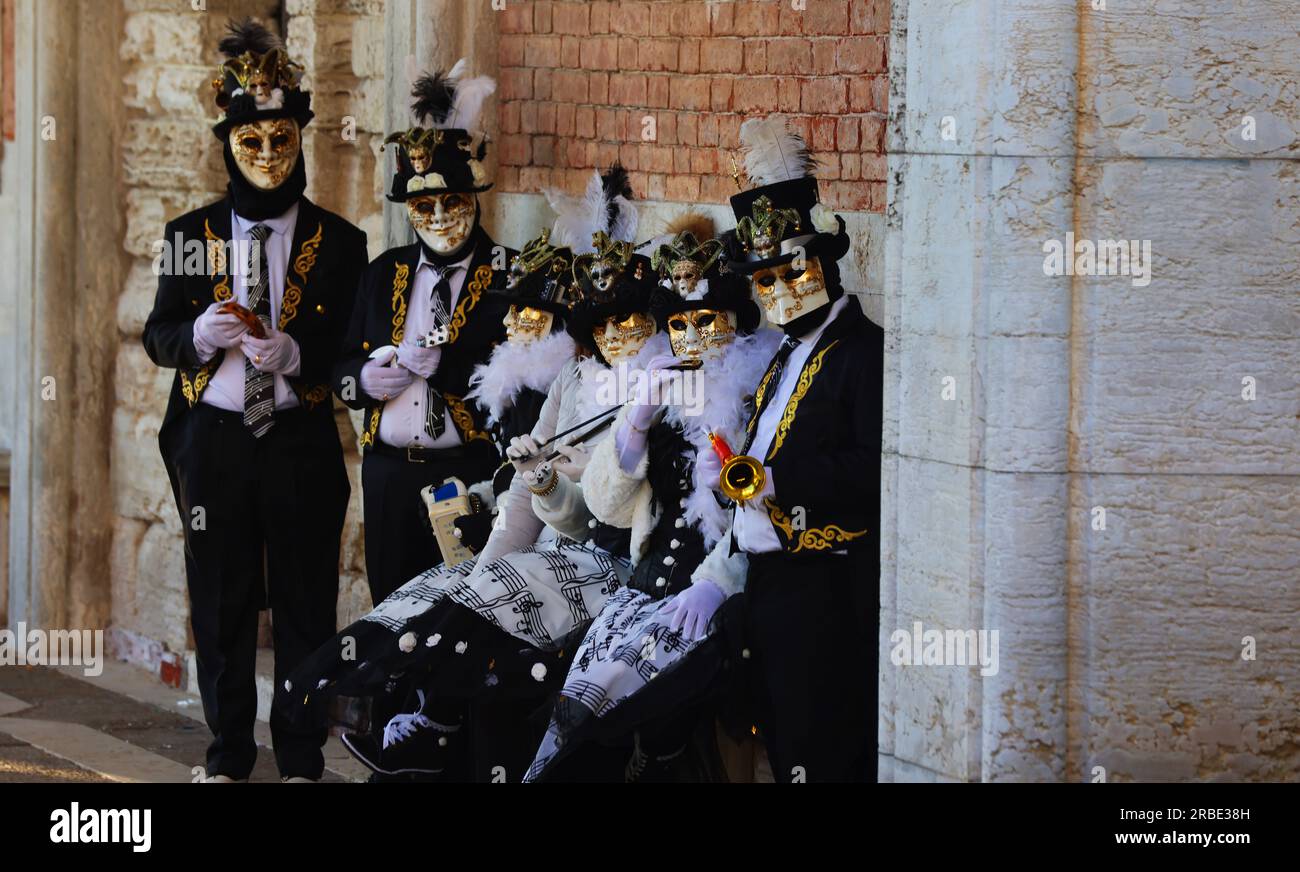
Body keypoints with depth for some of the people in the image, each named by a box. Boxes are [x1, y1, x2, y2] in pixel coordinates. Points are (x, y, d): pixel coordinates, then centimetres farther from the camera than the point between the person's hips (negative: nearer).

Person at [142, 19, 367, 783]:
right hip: (213, 440, 1)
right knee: (221, 602, 6)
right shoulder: (193, 235, 7)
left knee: (306, 603, 2)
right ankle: (229, 755, 16)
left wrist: (293, 353, -18)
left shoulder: (337, 243, 3)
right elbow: (158, 337, 8)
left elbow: (352, 348, 2)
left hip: (301, 442, -1)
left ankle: (303, 760, 10)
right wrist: (200, 334, -15)